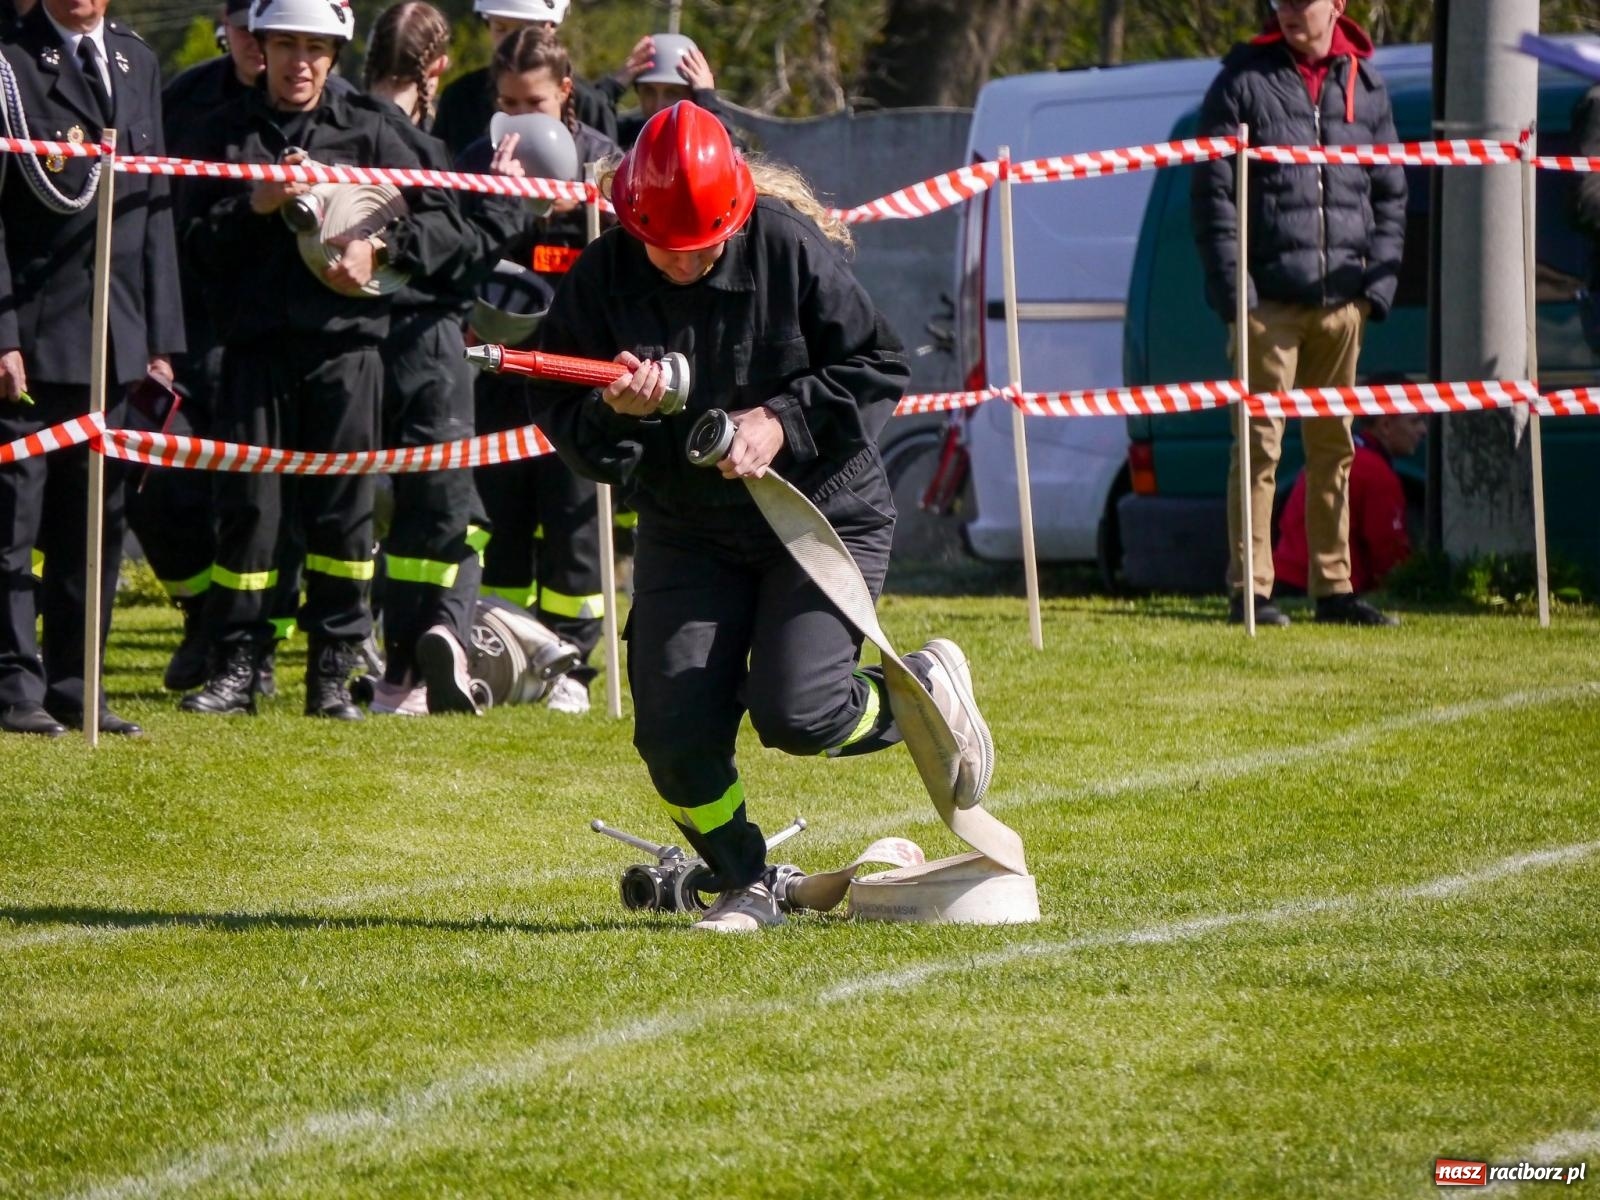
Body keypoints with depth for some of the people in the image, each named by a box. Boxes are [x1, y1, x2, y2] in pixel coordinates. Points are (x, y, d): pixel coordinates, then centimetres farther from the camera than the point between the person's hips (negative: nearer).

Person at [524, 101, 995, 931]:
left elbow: (880, 368, -10)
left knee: (796, 714, -17)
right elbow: (555, 412, -7)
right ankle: (745, 886, 14)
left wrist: (784, 423, -23)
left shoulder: (793, 248, -16)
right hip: (687, 530, 3)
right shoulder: (601, 278, -10)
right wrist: (613, 412, -29)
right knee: (673, 731, -9)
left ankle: (926, 688, 15)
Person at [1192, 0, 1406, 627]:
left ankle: (1334, 587, 15)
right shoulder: (1244, 81, -1)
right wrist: (1231, 284, -11)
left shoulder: (1365, 87, 11)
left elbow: (1390, 192, 16)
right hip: (1269, 297, -4)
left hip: (1342, 297, 4)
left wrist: (1380, 278, 4)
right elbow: (1212, 191, -3)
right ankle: (1250, 591, -3)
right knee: (1260, 444, -5)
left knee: (1333, 445, 9)